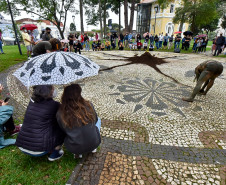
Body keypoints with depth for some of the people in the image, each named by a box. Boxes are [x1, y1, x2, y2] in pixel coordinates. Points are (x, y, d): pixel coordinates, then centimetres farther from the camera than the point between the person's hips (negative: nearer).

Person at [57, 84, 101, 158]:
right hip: (94, 143, 0)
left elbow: (63, 130, 3)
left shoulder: (60, 113, -13)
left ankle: (78, 153, 22)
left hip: (74, 148, 1)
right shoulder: (88, 105, -14)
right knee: (98, 120, 24)